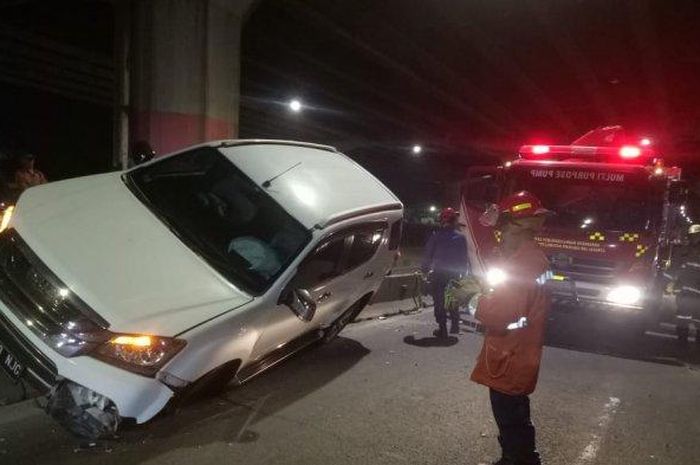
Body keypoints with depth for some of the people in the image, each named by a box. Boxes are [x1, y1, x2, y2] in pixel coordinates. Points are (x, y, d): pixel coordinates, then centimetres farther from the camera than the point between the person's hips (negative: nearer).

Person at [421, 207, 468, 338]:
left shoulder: (436, 236, -7)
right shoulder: (461, 238, 0)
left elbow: (428, 255, -5)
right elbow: (464, 258, 5)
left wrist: (424, 270, 5)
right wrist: (463, 273, 14)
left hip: (438, 274, -3)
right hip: (454, 274, 3)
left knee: (439, 302, 3)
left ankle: (442, 329, 2)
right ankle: (455, 325, 20)